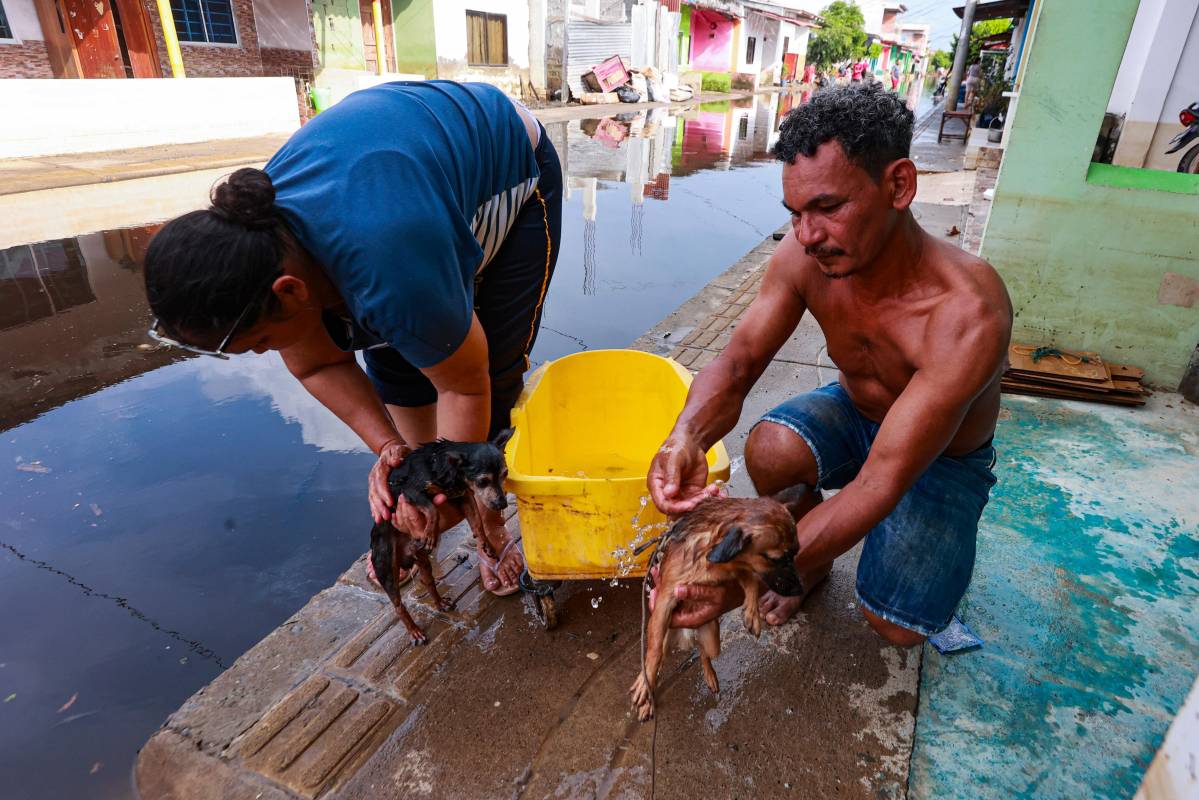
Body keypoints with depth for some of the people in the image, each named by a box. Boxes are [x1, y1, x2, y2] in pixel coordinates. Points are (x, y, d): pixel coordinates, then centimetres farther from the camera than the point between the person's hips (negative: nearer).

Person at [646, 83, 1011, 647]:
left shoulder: (968, 317, -39)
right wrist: (687, 439, -45)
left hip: (942, 455, -3)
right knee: (768, 450, -30)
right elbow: (737, 364, -22)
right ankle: (813, 565, 2)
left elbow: (881, 483, -41)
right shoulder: (806, 256, -25)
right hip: (852, 411, 3)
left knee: (898, 625, -17)